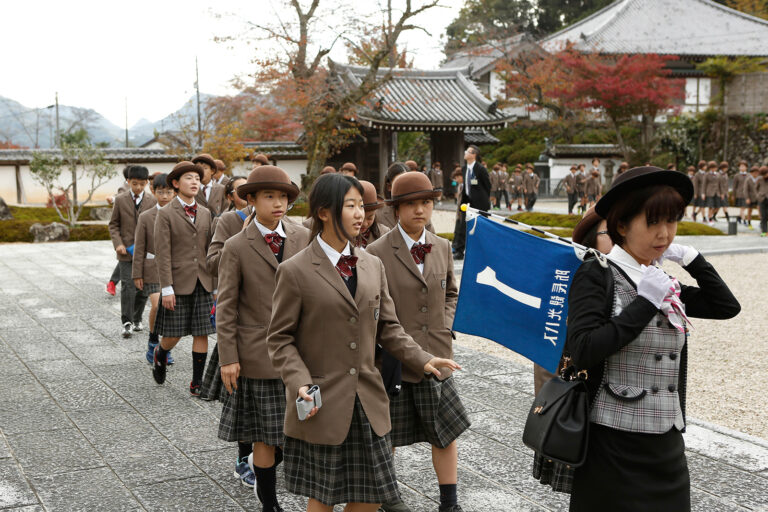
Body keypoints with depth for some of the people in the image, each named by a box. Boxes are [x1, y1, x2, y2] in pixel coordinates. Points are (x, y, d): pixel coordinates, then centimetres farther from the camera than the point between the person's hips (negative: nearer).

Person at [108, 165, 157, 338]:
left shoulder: (152, 201, 2)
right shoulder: (120, 200, 1)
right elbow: (113, 224, 6)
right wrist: (118, 243, -8)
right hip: (126, 251, -1)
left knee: (143, 287, 7)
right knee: (127, 286, -9)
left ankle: (137, 319, 22)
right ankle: (126, 322, -4)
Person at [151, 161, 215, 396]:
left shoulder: (205, 213, 11)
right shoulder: (165, 214, -4)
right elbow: (162, 254, -9)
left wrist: (215, 282, 9)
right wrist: (167, 288, -14)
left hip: (203, 283, 4)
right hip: (178, 283, -4)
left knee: (202, 333, 2)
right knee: (173, 335, 2)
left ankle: (197, 383, 10)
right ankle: (160, 355, 36)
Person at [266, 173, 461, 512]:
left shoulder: (373, 265, 10)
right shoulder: (295, 271, -7)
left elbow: (387, 328, 13)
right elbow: (280, 339, -5)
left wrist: (423, 360, -1)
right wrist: (300, 383, -19)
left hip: (369, 403, 5)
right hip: (322, 406, -4)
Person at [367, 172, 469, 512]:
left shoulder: (442, 248, 5)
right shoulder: (378, 253, -11)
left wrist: (445, 325, 3)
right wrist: (387, 349, -12)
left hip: (435, 357, 4)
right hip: (394, 359, -4)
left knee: (446, 432, 9)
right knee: (387, 434, 12)